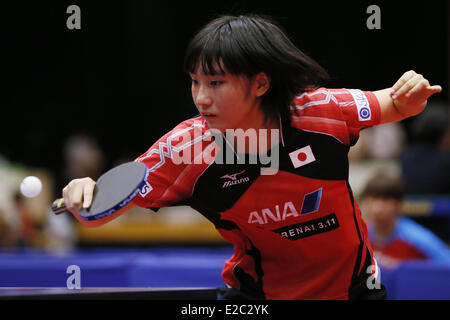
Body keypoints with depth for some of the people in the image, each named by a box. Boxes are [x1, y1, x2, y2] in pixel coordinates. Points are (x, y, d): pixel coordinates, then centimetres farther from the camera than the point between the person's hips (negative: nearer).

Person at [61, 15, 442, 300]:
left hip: (351, 284, 1)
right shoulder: (188, 147, -22)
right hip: (256, 292, -1)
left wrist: (410, 97, -24)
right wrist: (86, 191, -39)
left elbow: (393, 106, -1)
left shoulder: (321, 111, -21)